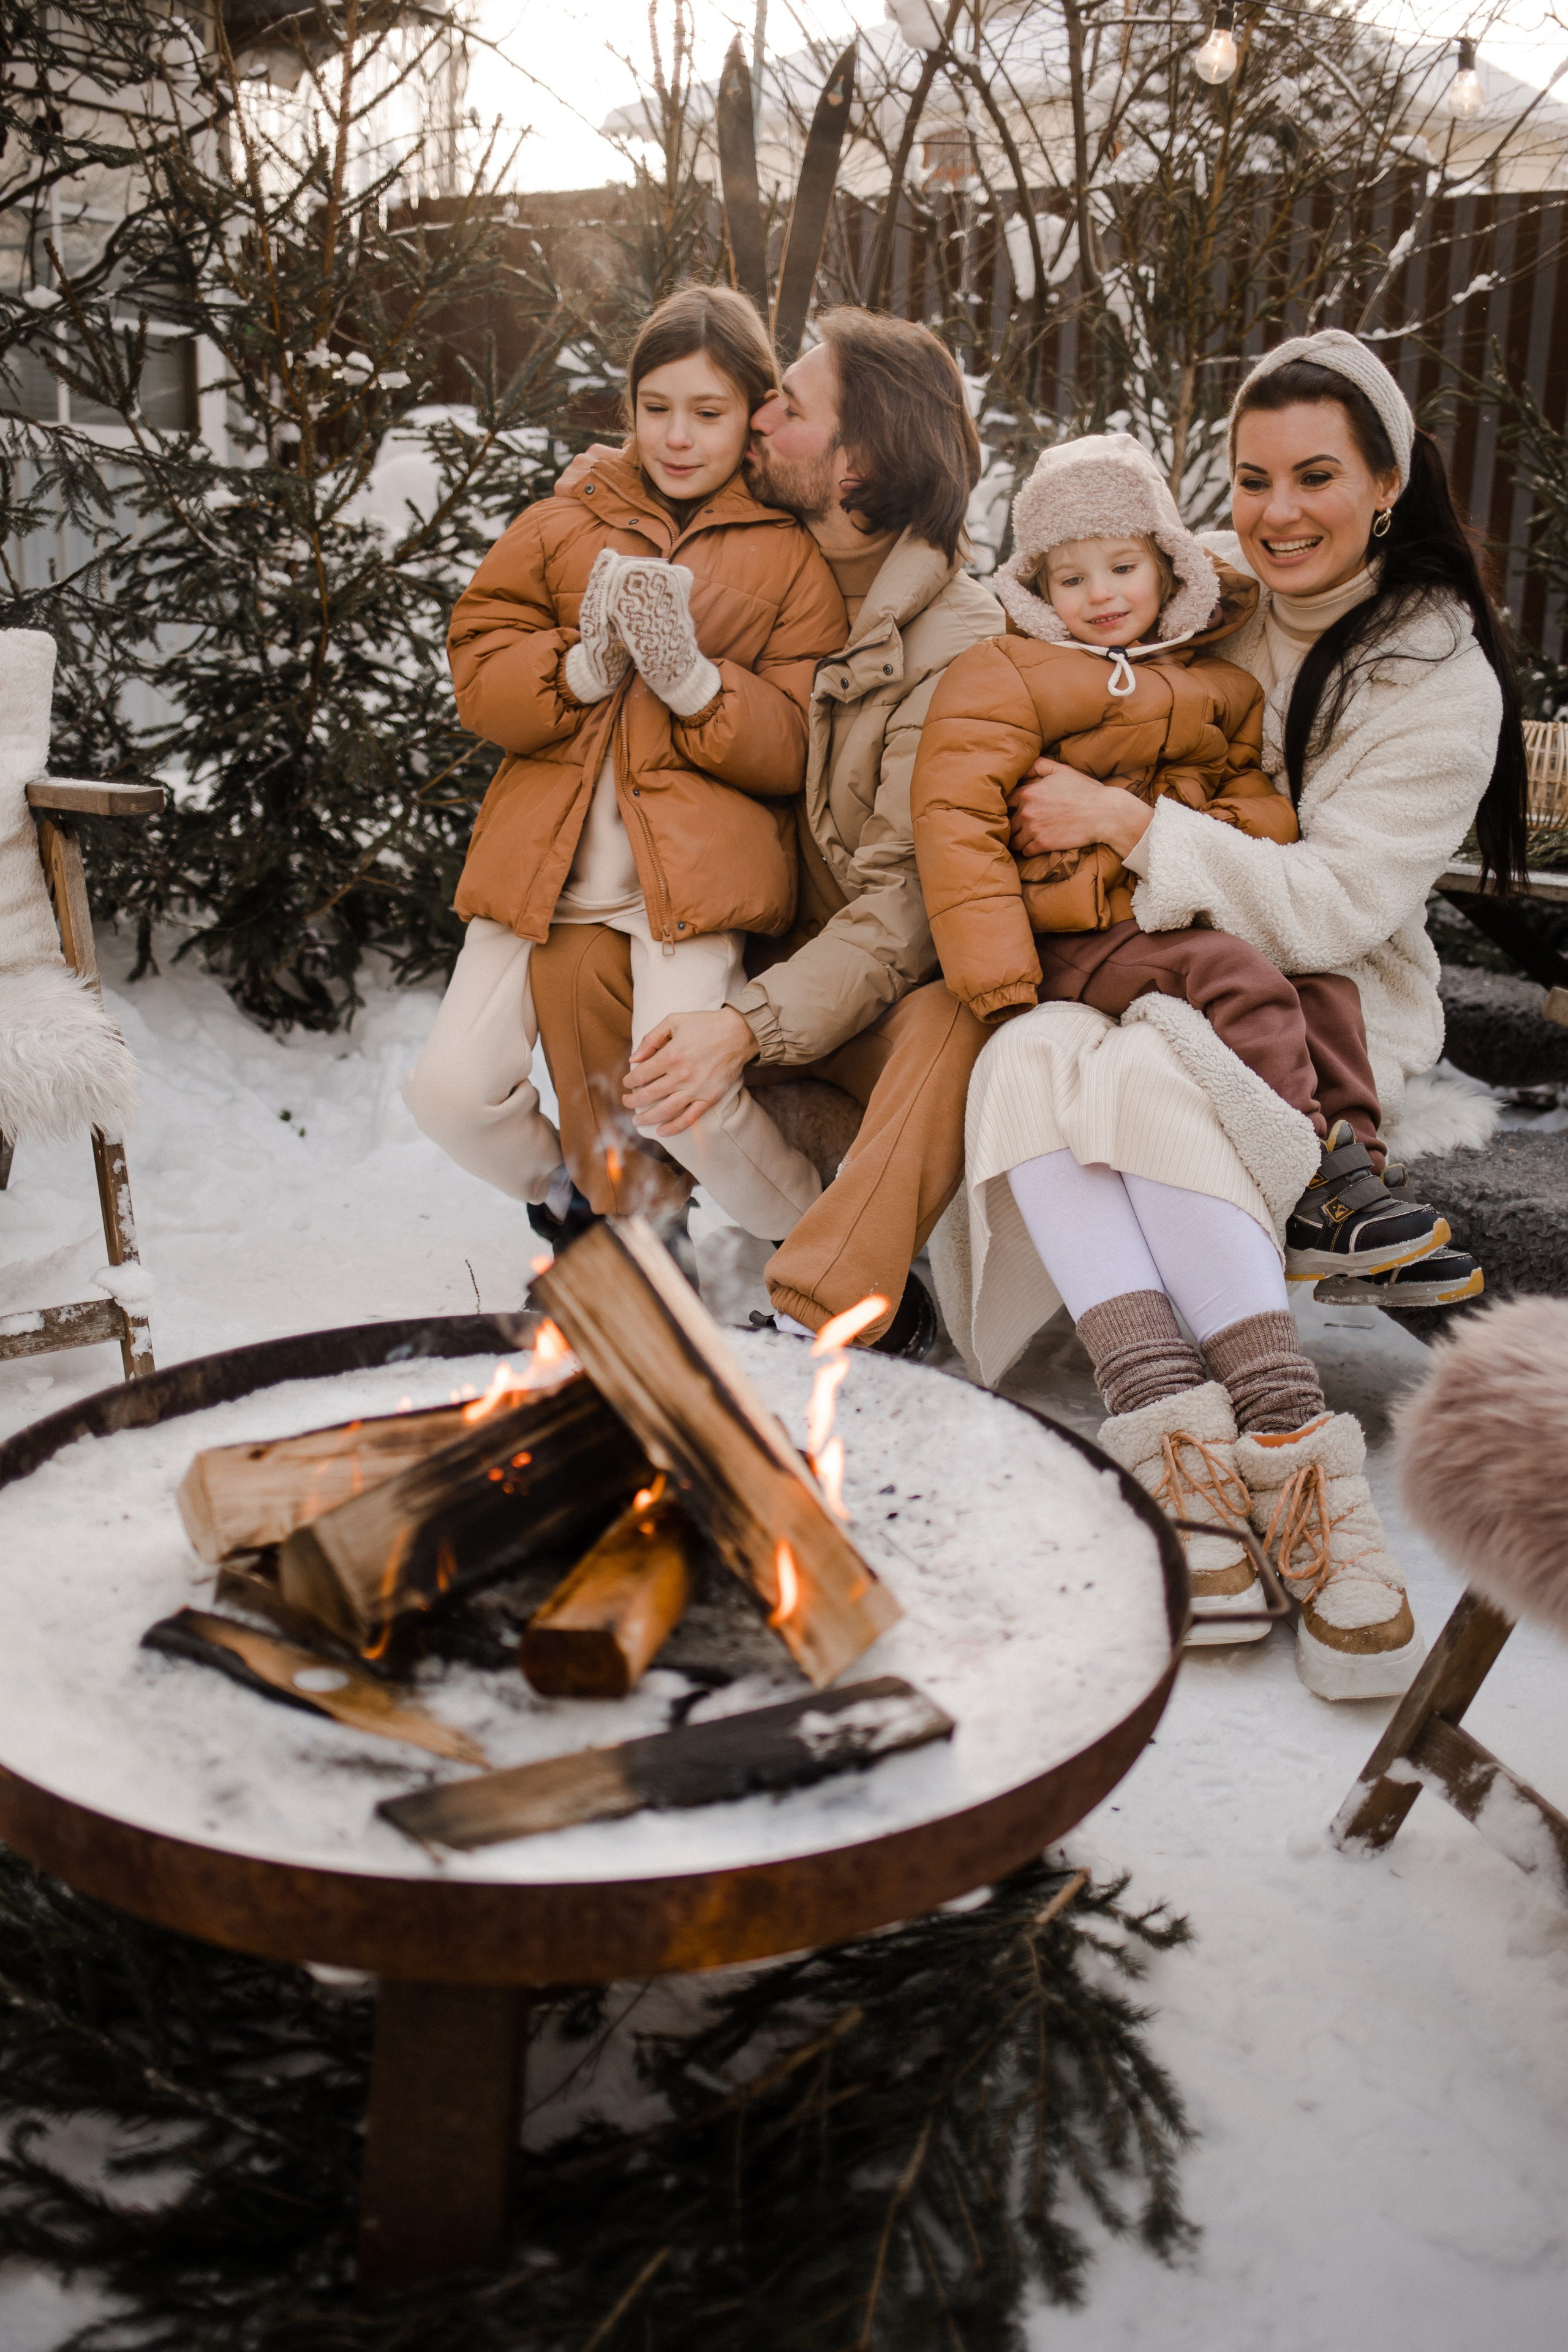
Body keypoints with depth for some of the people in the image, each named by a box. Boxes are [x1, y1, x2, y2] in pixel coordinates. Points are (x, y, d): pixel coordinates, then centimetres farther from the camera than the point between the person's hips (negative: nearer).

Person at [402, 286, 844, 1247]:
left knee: (687, 1100, -24)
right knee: (453, 1091, -5)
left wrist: (692, 677, -17)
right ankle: (574, 1205, 28)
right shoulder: (559, 526, 15)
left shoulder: (792, 556, 9)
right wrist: (582, 666, -13)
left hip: (693, 860, -3)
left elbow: (794, 749, 0)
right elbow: (478, 680, 6)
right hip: (544, 856, 4)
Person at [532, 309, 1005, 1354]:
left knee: (954, 1026, -38)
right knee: (577, 959, -14)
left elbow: (910, 907, -24)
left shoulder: (961, 648, -18)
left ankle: (826, 1319, -38)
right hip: (767, 948, 6)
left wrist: (752, 1025, -35)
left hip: (904, 993, -6)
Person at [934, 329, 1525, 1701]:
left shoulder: (1441, 679, -5)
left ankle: (1295, 1476, -42)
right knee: (1032, 1057, -32)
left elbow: (1335, 906, -14)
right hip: (1138, 977, 4)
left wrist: (1126, 819, -17)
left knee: (1147, 1073, -37)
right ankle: (1187, 1469, -45)